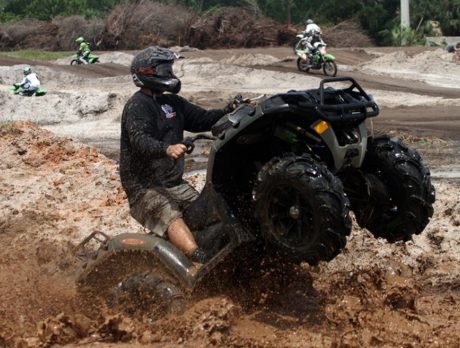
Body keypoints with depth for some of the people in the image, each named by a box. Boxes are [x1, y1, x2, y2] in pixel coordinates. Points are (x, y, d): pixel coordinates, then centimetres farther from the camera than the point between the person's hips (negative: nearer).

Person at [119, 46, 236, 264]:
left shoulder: (173, 103, 17)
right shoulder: (137, 106, -11)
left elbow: (202, 119, 16)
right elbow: (140, 141, -27)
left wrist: (230, 111, -1)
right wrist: (167, 149, -46)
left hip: (174, 183, 9)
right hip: (145, 187, -9)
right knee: (171, 216, -32)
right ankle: (202, 262, -52)